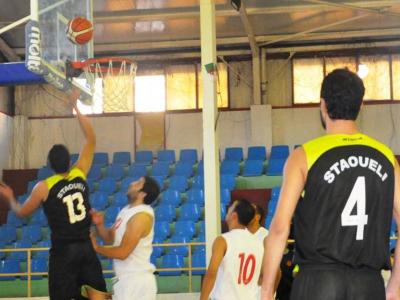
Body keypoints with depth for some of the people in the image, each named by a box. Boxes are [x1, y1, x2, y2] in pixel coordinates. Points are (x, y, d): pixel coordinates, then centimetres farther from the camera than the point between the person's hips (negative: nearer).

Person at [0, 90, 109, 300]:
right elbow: (91, 140, 11)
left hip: (63, 250, -3)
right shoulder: (80, 174, 2)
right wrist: (76, 108, 14)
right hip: (87, 247, 3)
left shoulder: (44, 187, -6)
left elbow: (22, 212, 9)